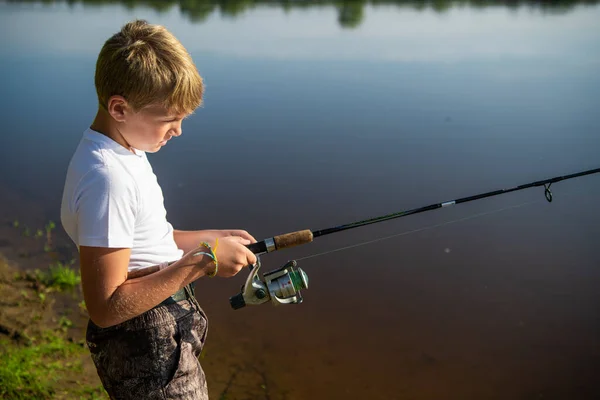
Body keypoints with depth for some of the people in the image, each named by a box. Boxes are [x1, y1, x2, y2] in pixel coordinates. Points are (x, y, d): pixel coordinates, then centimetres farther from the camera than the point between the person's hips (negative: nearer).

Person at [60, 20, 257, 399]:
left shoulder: (125, 150, 3)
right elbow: (106, 308, -28)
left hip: (165, 331, 9)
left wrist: (209, 238, 5)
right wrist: (202, 260, -24)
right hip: (149, 350, -9)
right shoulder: (107, 179, -27)